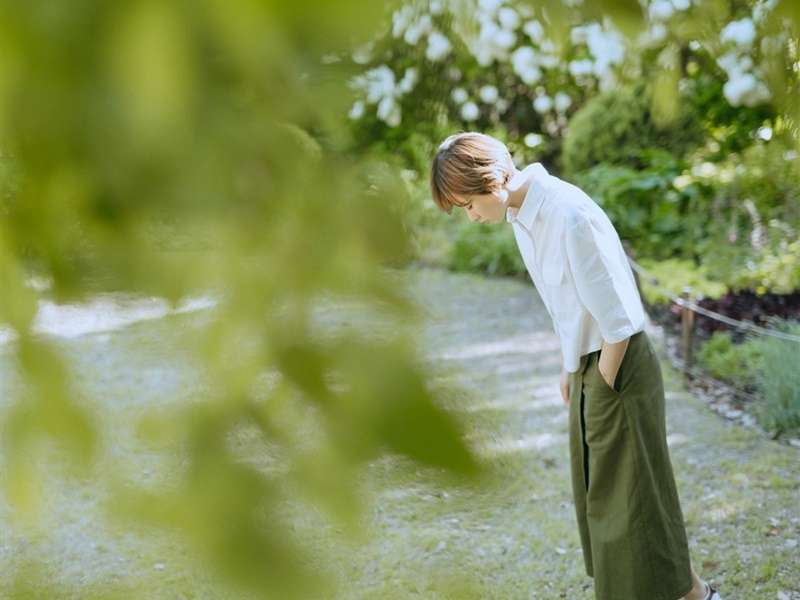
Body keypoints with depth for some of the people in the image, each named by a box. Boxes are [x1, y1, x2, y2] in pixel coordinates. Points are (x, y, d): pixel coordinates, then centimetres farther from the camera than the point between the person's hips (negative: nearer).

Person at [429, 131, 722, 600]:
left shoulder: (569, 215, -27)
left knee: (631, 493, 3)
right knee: (597, 492, 17)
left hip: (618, 367, -9)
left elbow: (618, 318, -23)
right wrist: (569, 370, 14)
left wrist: (603, 385, -13)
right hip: (589, 365, 9)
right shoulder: (522, 213, 1)